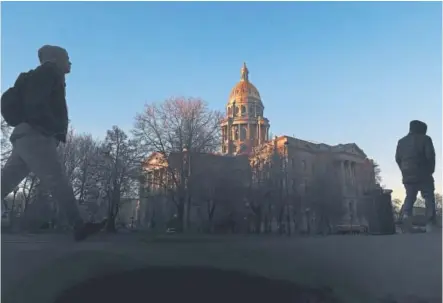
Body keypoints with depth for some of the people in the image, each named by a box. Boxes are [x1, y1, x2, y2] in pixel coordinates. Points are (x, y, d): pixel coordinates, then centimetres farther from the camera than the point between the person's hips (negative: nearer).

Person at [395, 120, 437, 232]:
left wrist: (404, 171, 14)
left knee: (410, 196, 12)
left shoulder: (401, 141, 13)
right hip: (423, 174, -4)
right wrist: (431, 170, 4)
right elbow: (430, 155, -9)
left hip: (407, 175, 4)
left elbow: (398, 158, 9)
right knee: (429, 198, 3)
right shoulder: (425, 138, 1)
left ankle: (406, 214, -14)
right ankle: (430, 224, -5)